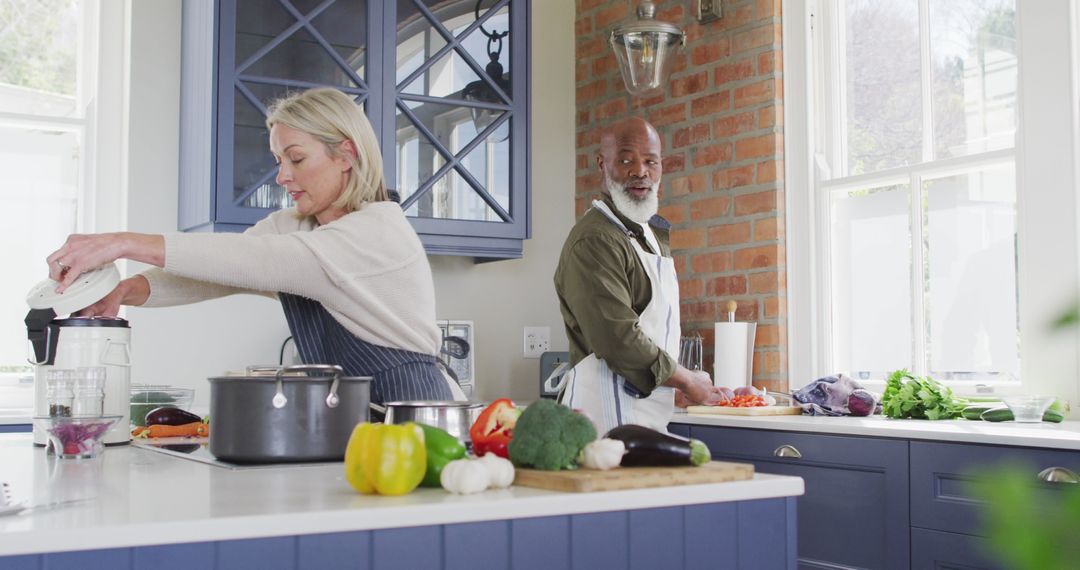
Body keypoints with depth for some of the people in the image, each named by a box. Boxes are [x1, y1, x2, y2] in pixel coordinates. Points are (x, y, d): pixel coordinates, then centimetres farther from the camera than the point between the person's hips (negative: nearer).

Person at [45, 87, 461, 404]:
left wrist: (130, 244, -28)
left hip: (411, 412, -7)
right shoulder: (288, 226, 13)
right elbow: (219, 272, -2)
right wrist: (129, 289, -21)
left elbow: (262, 262, -24)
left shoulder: (381, 229, -13)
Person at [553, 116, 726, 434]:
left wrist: (680, 383, 12)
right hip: (609, 419, -9)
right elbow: (618, 339, -21)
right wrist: (687, 381, -9)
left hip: (648, 419, 9)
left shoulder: (653, 234, 20)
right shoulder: (594, 240, -13)